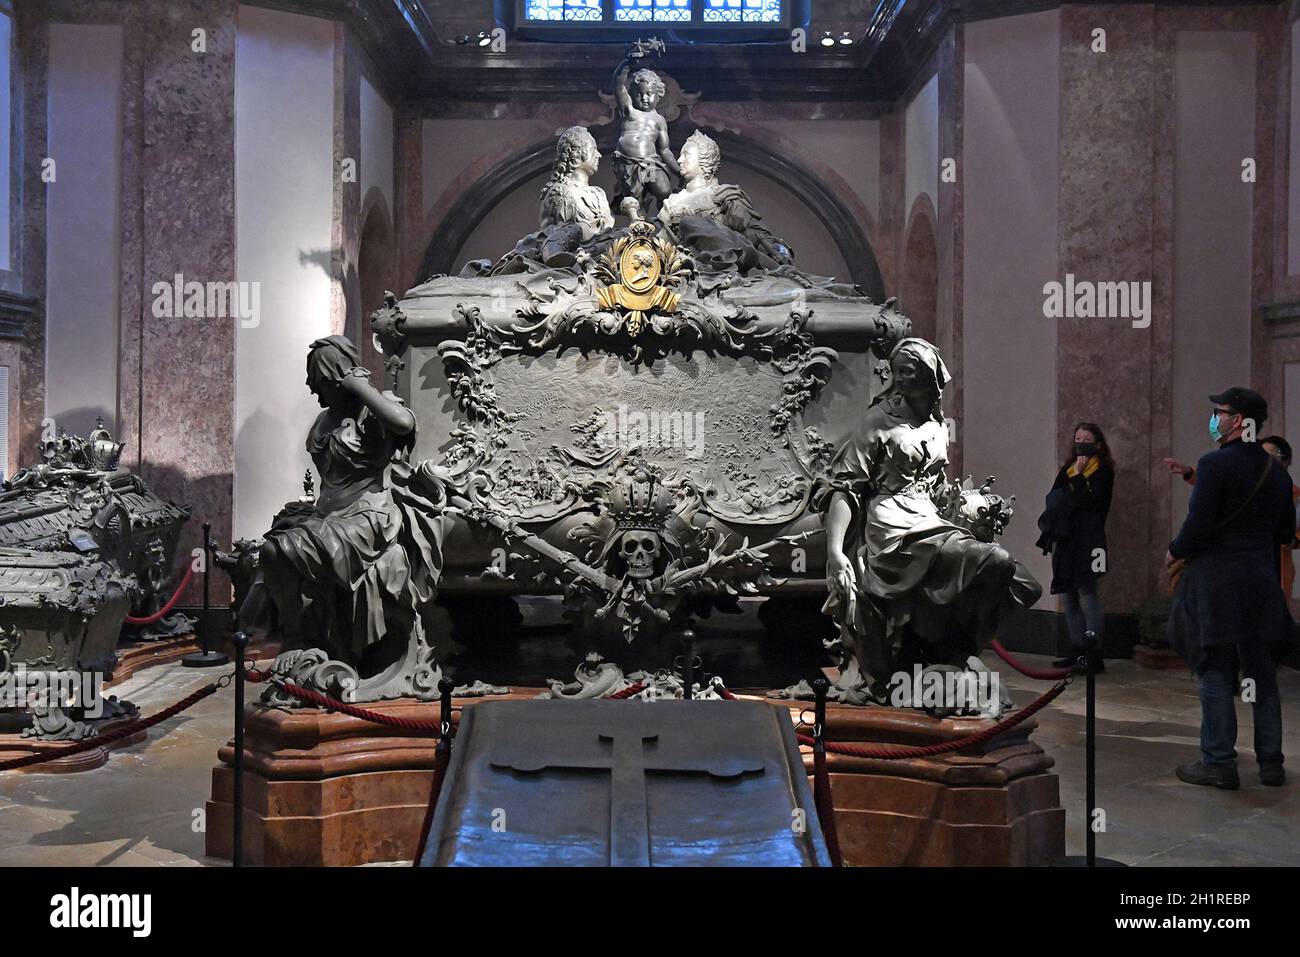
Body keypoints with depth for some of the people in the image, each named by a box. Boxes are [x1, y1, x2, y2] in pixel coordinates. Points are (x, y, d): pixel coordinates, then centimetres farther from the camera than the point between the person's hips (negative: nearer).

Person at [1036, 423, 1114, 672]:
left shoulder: (1103, 471, -1)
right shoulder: (1067, 469, 17)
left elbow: (1090, 502, -13)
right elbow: (1052, 498, 12)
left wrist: (1078, 476, -12)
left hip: (1087, 539, -6)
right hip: (1064, 539, 7)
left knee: (1087, 594, -10)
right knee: (1068, 595, 6)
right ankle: (1077, 650, 12)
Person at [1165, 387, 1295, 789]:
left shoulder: (1214, 463, -14)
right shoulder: (1277, 470, 9)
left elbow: (1198, 524, -19)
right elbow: (1286, 532, 14)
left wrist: (1175, 551, -2)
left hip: (1216, 582, -7)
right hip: (1263, 582, 7)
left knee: (1215, 675, 0)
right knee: (1262, 675, 13)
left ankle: (1219, 763, 4)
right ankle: (1270, 761, 19)